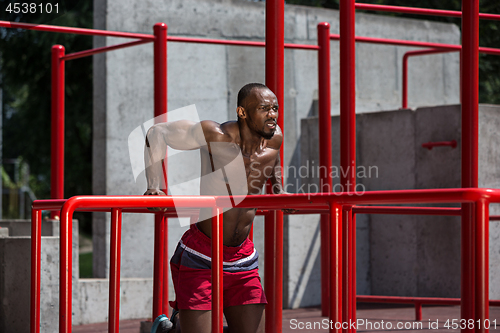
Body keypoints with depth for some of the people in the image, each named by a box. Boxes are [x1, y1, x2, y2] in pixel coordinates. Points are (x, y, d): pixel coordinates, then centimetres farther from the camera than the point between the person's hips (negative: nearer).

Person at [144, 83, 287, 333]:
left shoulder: (274, 139, -1)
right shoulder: (216, 135, -16)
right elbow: (157, 132, -7)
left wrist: (278, 191, 16)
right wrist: (153, 187, -16)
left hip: (243, 261, 5)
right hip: (200, 259, -5)